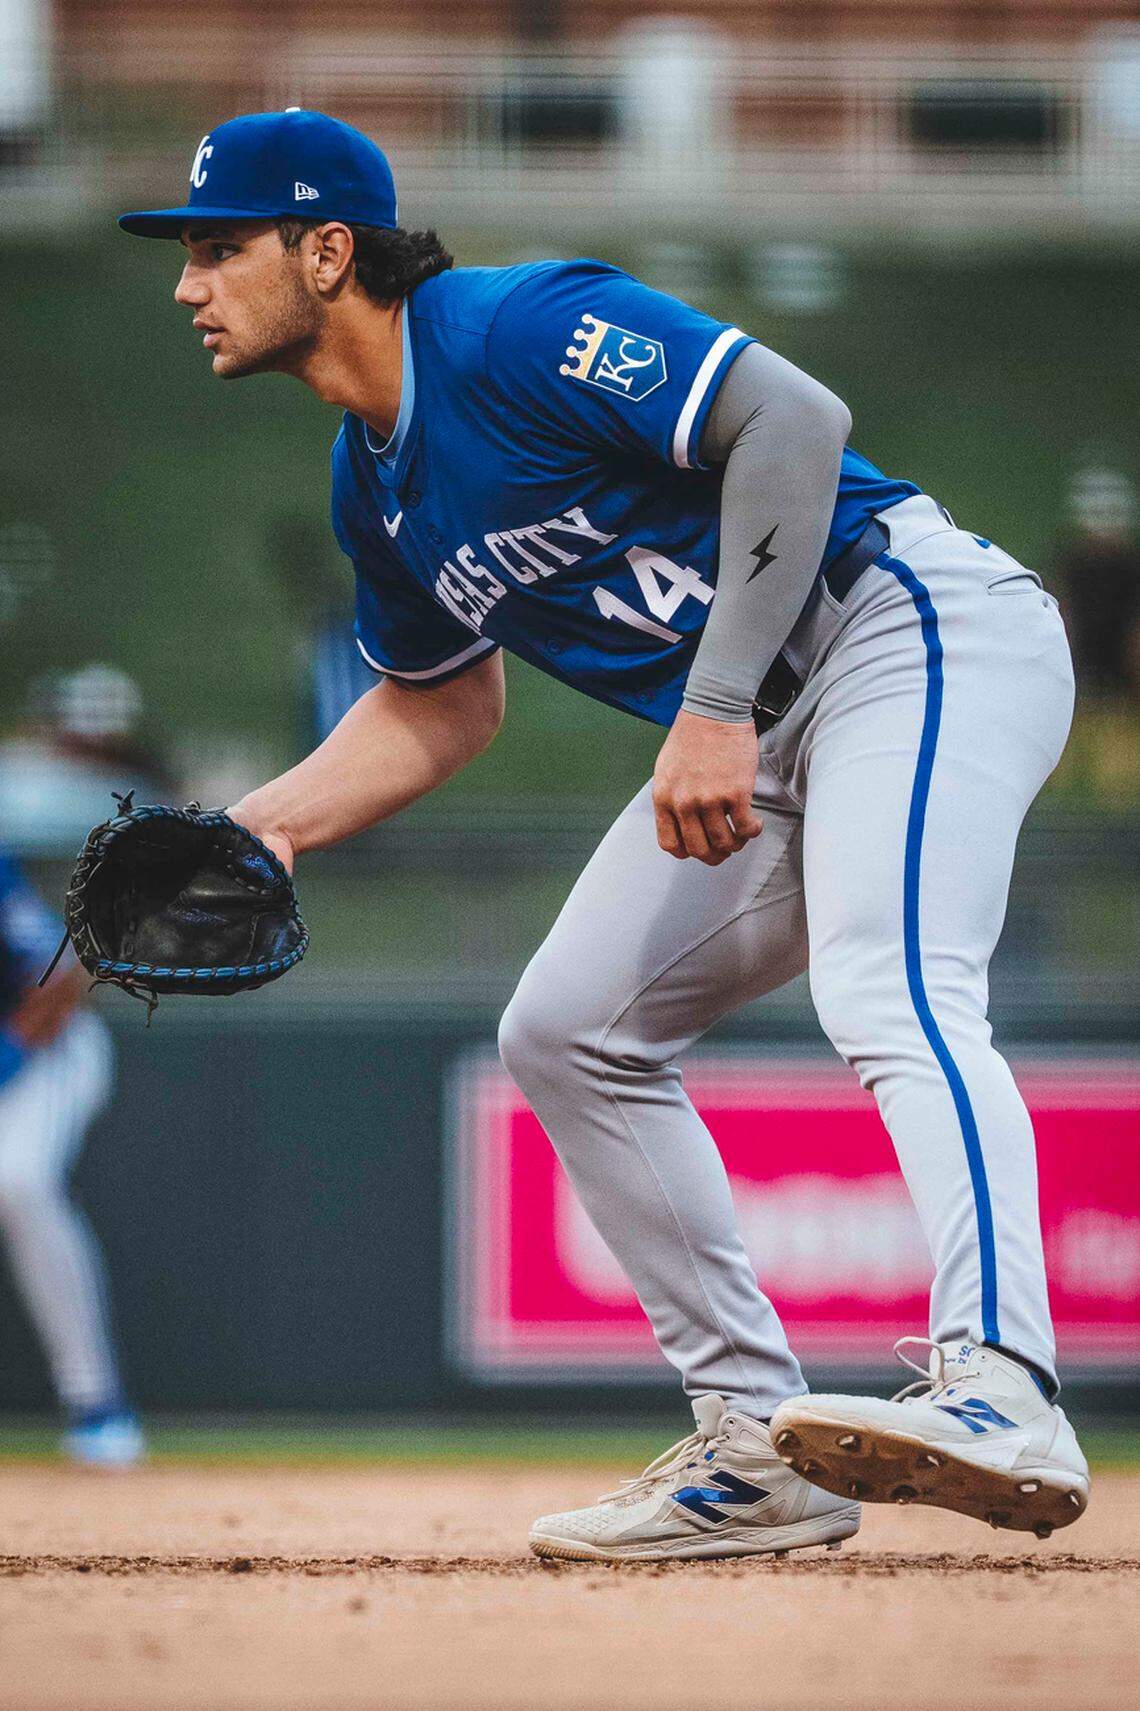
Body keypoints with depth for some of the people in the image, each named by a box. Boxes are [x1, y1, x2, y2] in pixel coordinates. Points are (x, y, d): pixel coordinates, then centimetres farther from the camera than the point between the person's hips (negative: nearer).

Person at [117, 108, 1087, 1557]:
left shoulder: (522, 331, -17)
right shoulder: (373, 488, 11)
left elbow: (795, 417, -25)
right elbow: (447, 701, 26)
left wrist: (715, 710, -28)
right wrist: (260, 825, 11)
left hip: (909, 627, -10)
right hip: (755, 737, 10)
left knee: (889, 994, -31)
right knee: (568, 1032, 8)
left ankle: (1002, 1396, -49)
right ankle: (756, 1450, 9)